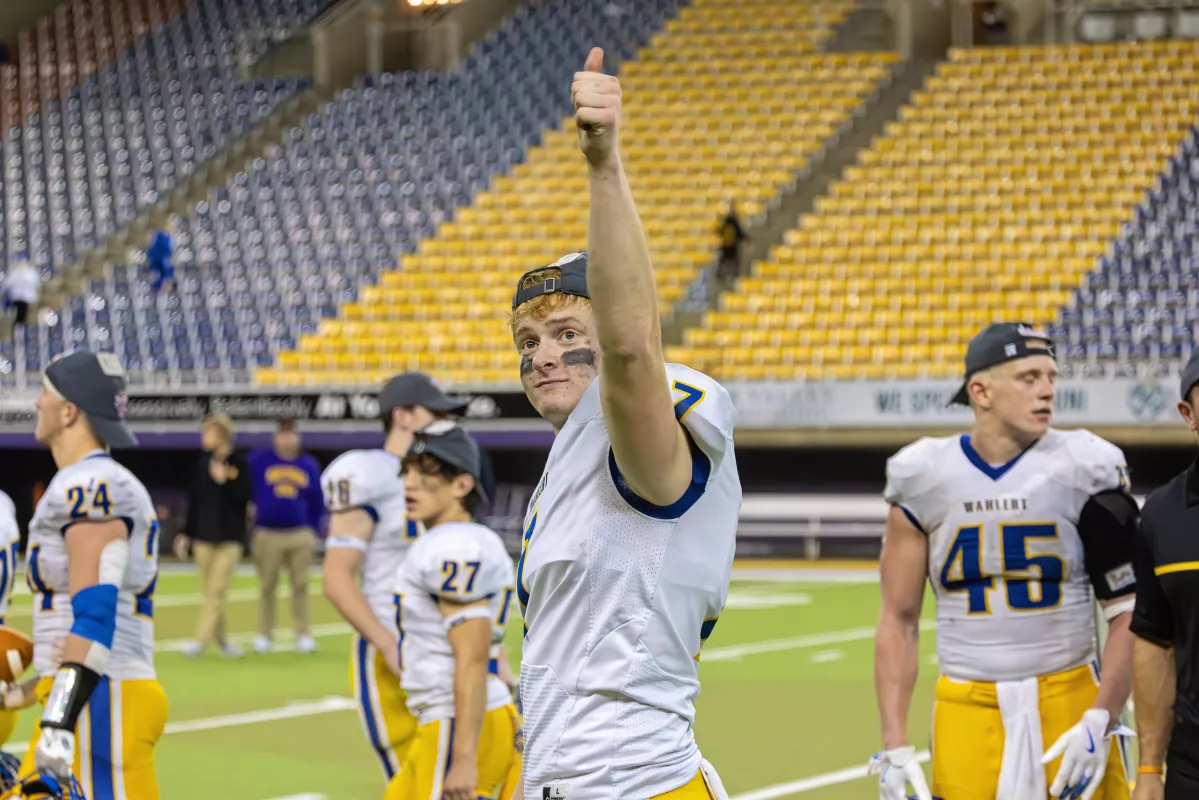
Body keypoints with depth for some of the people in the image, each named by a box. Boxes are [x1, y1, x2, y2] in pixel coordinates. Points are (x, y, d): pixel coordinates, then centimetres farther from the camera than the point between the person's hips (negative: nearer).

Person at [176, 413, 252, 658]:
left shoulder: (238, 464, -4)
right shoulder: (202, 464, 8)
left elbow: (244, 496, -12)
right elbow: (194, 502, 11)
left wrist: (225, 480, -23)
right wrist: (186, 534, 9)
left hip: (229, 537, -4)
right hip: (204, 536, 4)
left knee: (217, 591, -9)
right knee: (209, 590, 5)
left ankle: (201, 640, -11)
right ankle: (221, 639, 14)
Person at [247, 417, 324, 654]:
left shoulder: (309, 465, 9)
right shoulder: (258, 461, 1)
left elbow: (317, 502, 13)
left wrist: (313, 530, 9)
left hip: (300, 535, 2)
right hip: (268, 534, -2)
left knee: (301, 585, 1)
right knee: (267, 586, 2)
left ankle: (303, 633, 8)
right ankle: (263, 634, 9)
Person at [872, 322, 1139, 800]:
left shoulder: (1084, 470, -4)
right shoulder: (924, 479, 1)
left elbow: (1129, 612, -3)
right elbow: (899, 621, 5)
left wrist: (1100, 722, -13)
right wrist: (894, 746, -1)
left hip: (1070, 704, -1)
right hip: (967, 716, 1)